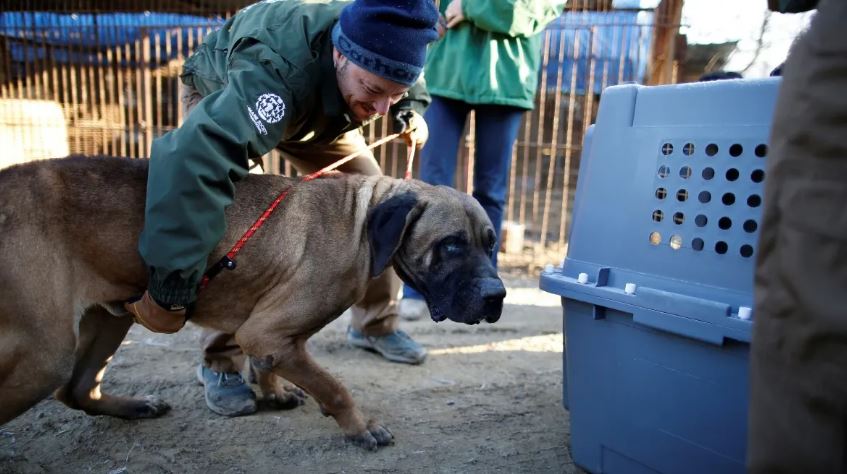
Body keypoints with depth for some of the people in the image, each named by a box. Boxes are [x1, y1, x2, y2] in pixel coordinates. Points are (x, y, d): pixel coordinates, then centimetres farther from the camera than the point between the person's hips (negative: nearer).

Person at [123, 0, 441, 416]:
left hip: (319, 106, 5)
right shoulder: (276, 72, -50)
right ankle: (221, 364, -7)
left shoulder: (382, 47, -31)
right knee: (230, 212, -25)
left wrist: (412, 110, -21)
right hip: (221, 94, -4)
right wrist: (169, 286, -66)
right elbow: (195, 160, -64)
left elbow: (408, 87, -3)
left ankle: (375, 324, 15)